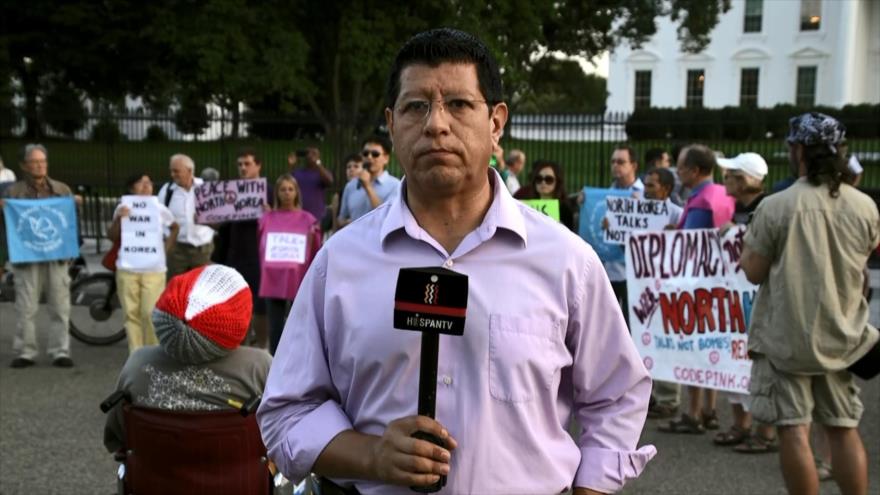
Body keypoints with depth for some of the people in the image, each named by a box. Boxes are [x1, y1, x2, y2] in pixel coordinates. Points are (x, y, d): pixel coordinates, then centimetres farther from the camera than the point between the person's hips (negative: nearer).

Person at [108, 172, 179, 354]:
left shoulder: (160, 209, 5)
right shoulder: (123, 208, 3)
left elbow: (175, 228, 20)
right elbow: (112, 236, 0)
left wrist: (166, 248, 8)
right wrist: (118, 219, -16)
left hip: (154, 269, -1)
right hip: (128, 269, 1)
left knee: (151, 313, -7)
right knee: (131, 313, 4)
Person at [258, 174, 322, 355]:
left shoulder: (307, 219, 4)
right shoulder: (267, 218, 7)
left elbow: (315, 254, 5)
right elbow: (259, 248, 13)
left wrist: (312, 238, -12)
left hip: (299, 280, -1)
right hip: (273, 279, 1)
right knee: (275, 327, 4)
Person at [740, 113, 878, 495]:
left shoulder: (775, 207, -15)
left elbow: (754, 272, -9)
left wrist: (747, 247, 10)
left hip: (786, 336, -4)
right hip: (841, 335, 4)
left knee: (794, 430, 2)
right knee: (844, 428, 14)